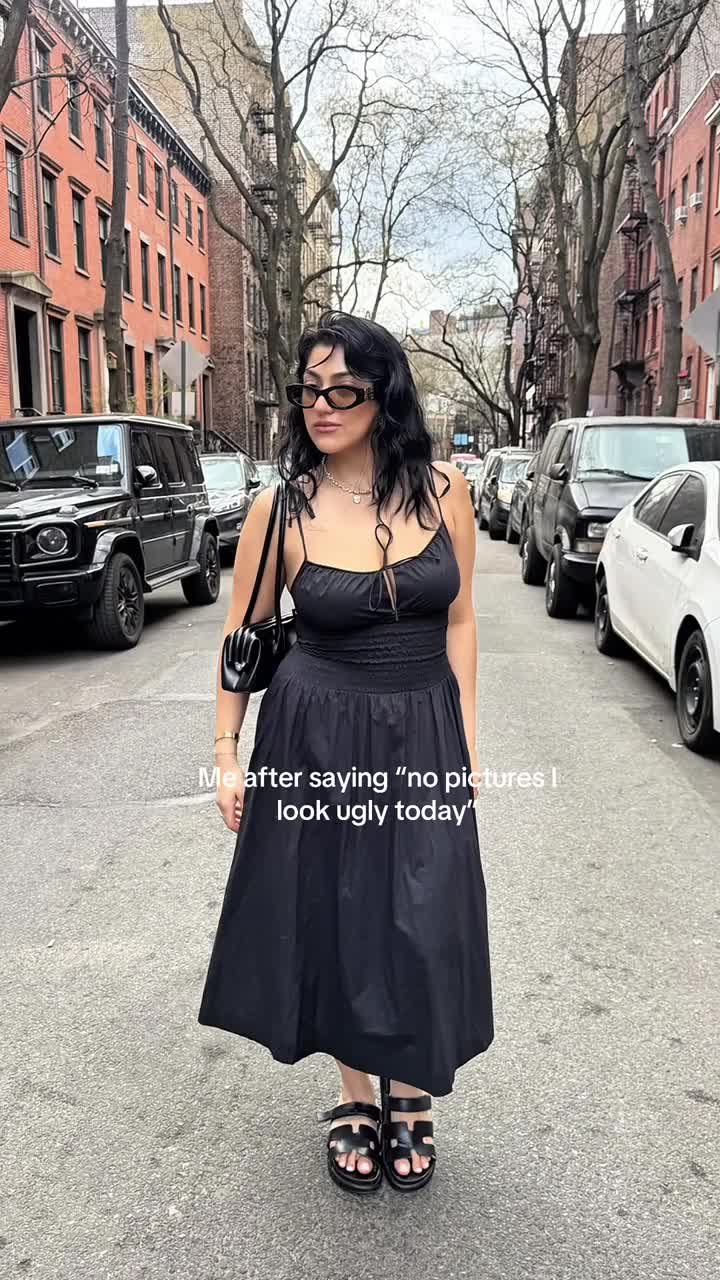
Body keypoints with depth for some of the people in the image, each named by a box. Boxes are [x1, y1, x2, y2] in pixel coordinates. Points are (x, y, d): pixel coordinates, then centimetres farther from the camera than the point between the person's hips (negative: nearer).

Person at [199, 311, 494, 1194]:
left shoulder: (443, 491, -4)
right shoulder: (280, 509, -8)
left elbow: (458, 620, 4)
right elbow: (243, 633, 1)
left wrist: (466, 742, 3)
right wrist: (227, 753, 0)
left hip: (425, 734, 1)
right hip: (317, 737, -1)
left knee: (422, 924, 5)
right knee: (333, 918, 10)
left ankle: (410, 1093, 32)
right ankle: (354, 1095, 34)